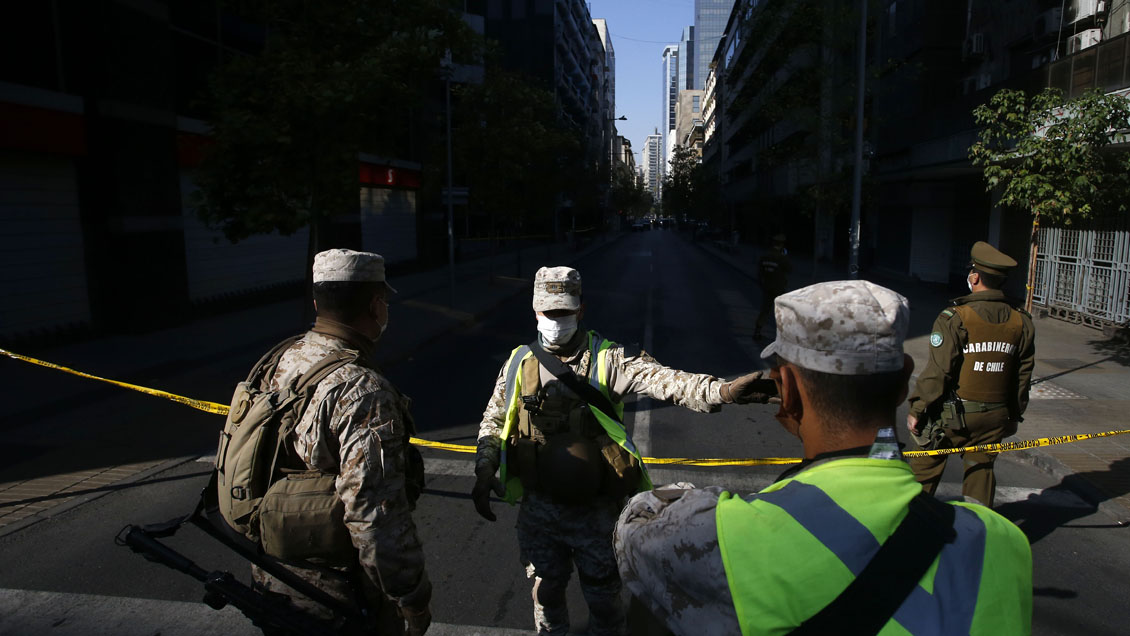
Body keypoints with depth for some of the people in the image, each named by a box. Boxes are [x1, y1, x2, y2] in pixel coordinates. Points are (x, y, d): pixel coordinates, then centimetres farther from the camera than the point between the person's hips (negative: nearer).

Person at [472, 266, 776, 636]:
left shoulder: (608, 359, -10)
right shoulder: (519, 363, -2)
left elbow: (662, 380, -26)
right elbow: (494, 422, 10)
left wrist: (720, 391, -41)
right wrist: (484, 472, -2)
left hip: (595, 510, -2)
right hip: (538, 508, 2)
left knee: (603, 596, 16)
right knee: (546, 591, 22)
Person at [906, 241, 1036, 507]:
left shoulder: (955, 318, -17)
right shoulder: (1022, 323, 1)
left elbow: (937, 372, -17)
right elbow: (1023, 376, 8)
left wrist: (917, 409, -9)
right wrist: (1014, 415, 20)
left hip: (952, 416, -4)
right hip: (995, 417, 5)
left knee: (925, 466, 11)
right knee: (981, 470, 16)